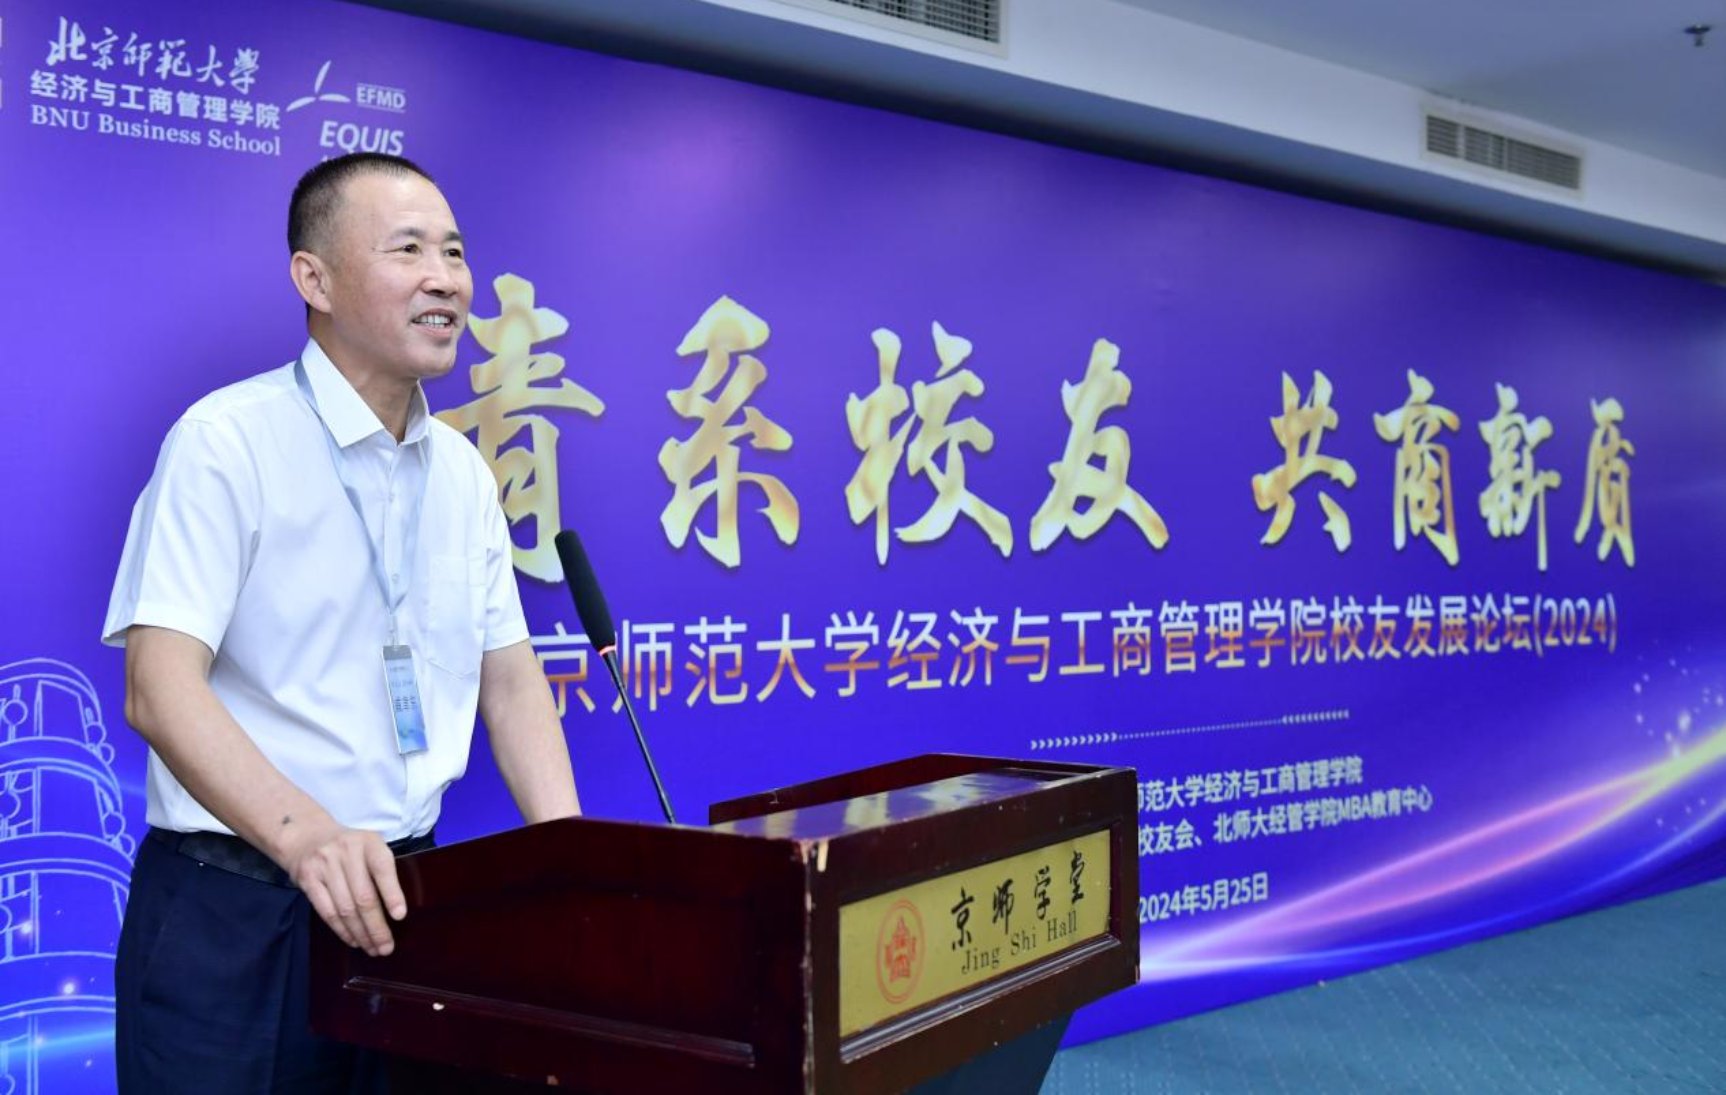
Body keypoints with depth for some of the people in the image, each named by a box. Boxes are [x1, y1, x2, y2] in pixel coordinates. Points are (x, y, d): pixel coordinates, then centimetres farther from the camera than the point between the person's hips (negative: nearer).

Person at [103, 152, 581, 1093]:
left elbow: (510, 679, 11)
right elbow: (159, 689, -19)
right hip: (234, 911, -6)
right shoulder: (229, 439, -12)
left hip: (401, 897, 6)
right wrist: (305, 834, -34)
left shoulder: (461, 472, 9)